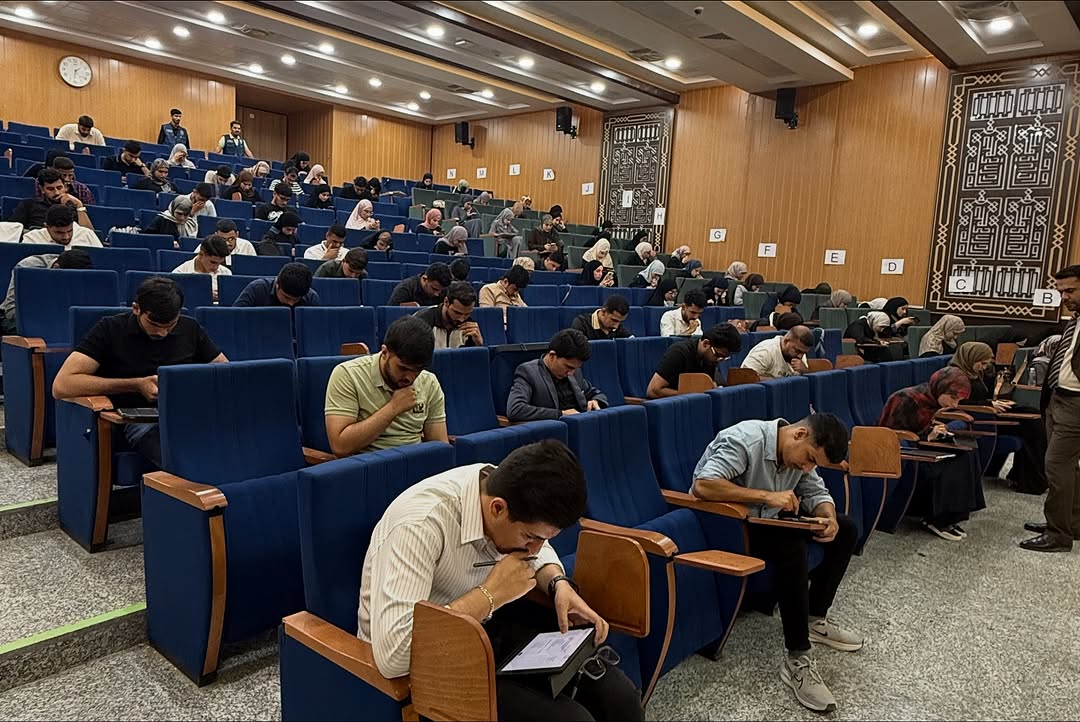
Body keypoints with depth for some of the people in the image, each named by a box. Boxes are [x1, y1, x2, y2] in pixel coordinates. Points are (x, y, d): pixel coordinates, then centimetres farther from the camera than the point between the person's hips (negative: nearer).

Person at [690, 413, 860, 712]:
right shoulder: (745, 440, -29)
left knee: (845, 529, 2)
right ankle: (796, 660, -22)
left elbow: (816, 493, 4)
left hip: (768, 517, 9)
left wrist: (829, 518, -19)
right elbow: (702, 485, -40)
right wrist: (767, 496, -38)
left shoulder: (801, 451, -4)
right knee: (791, 548, -33)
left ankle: (815, 619, 13)